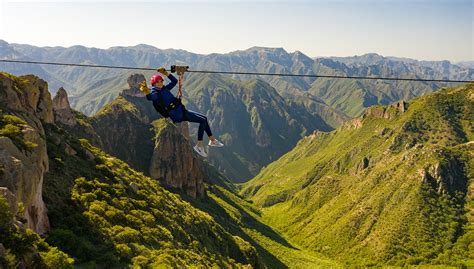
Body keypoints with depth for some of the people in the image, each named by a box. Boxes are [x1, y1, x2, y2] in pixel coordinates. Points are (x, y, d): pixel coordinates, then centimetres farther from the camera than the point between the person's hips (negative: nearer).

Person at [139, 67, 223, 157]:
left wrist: (166, 73, 12)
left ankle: (212, 140, 23)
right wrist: (146, 91, -56)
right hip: (177, 115, -9)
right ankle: (199, 146, -10)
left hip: (181, 111, 9)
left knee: (204, 119, 12)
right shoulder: (155, 93, -12)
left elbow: (174, 81, 24)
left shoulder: (164, 88, 14)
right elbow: (150, 97, -36)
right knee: (203, 120, -14)